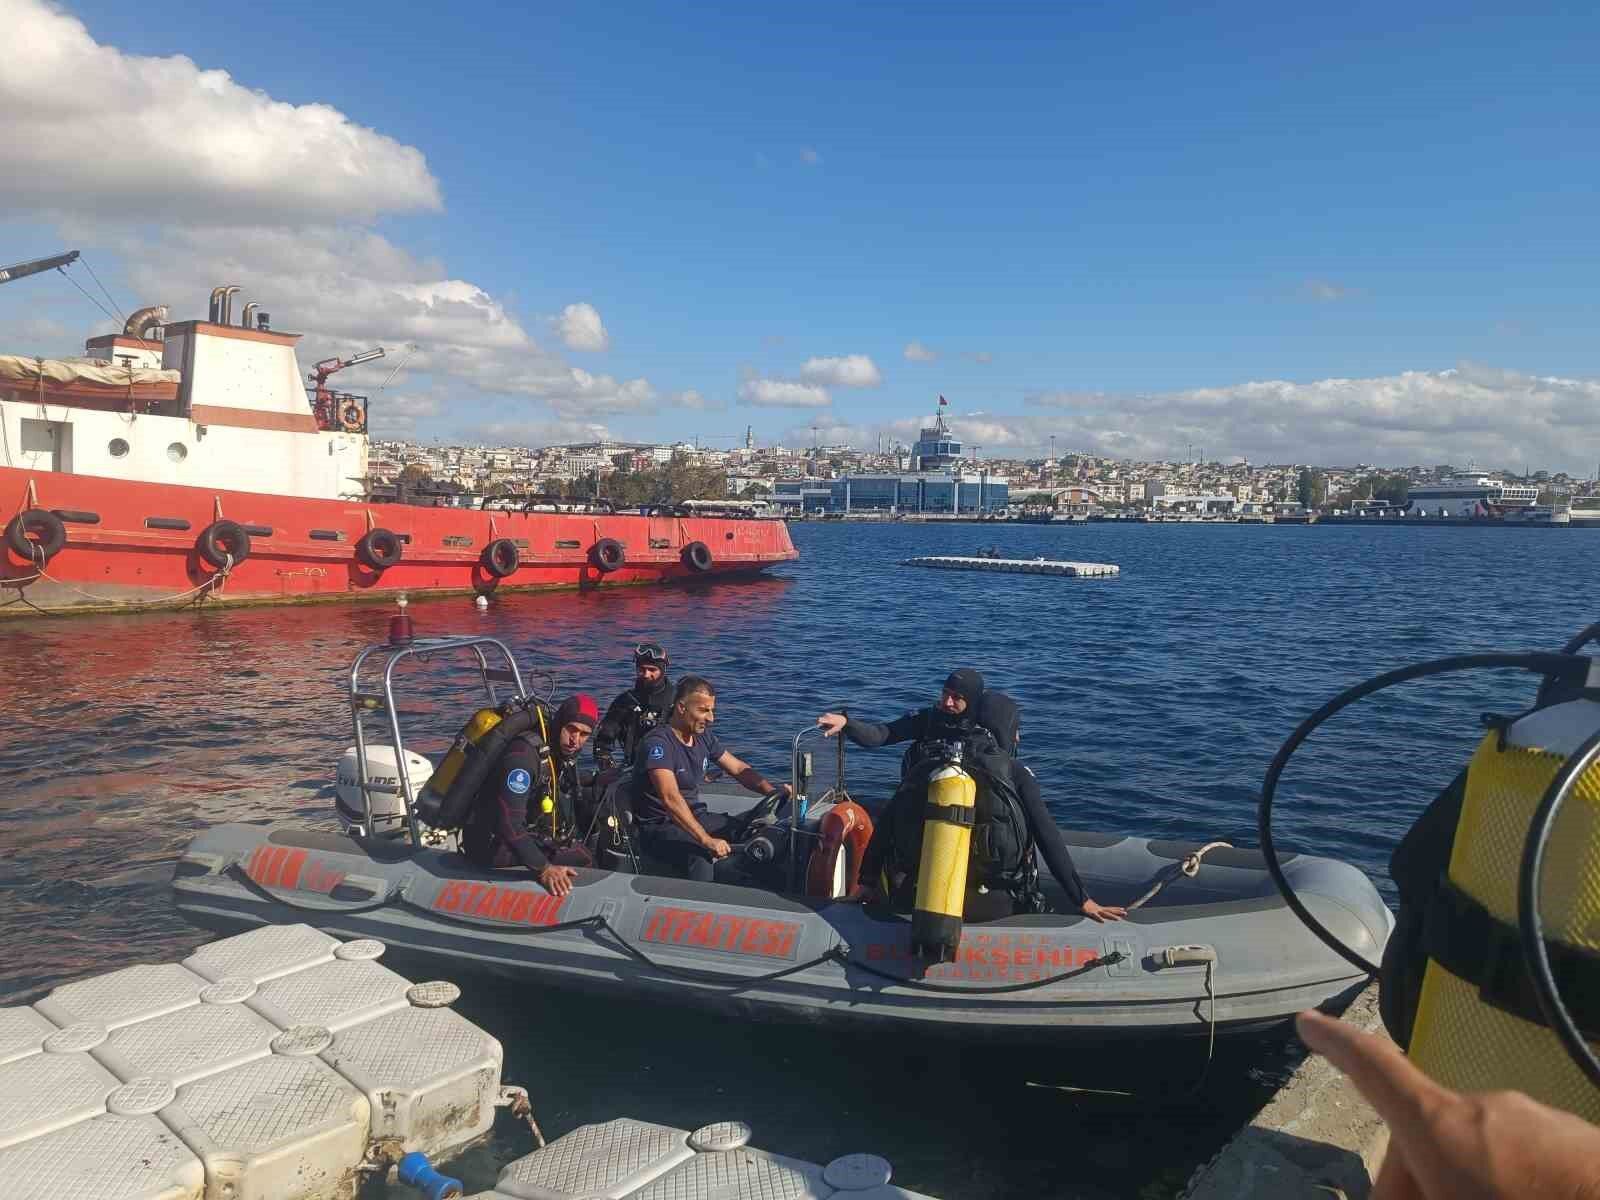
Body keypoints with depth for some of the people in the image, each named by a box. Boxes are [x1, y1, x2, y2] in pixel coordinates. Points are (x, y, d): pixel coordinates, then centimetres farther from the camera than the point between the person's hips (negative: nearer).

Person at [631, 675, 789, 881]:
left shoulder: (703, 737, 6)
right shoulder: (658, 743, -20)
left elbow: (738, 769, 13)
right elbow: (671, 798, -32)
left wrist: (772, 791, -6)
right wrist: (707, 841, -40)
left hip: (695, 816, 8)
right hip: (660, 826, -8)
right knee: (700, 861, -36)